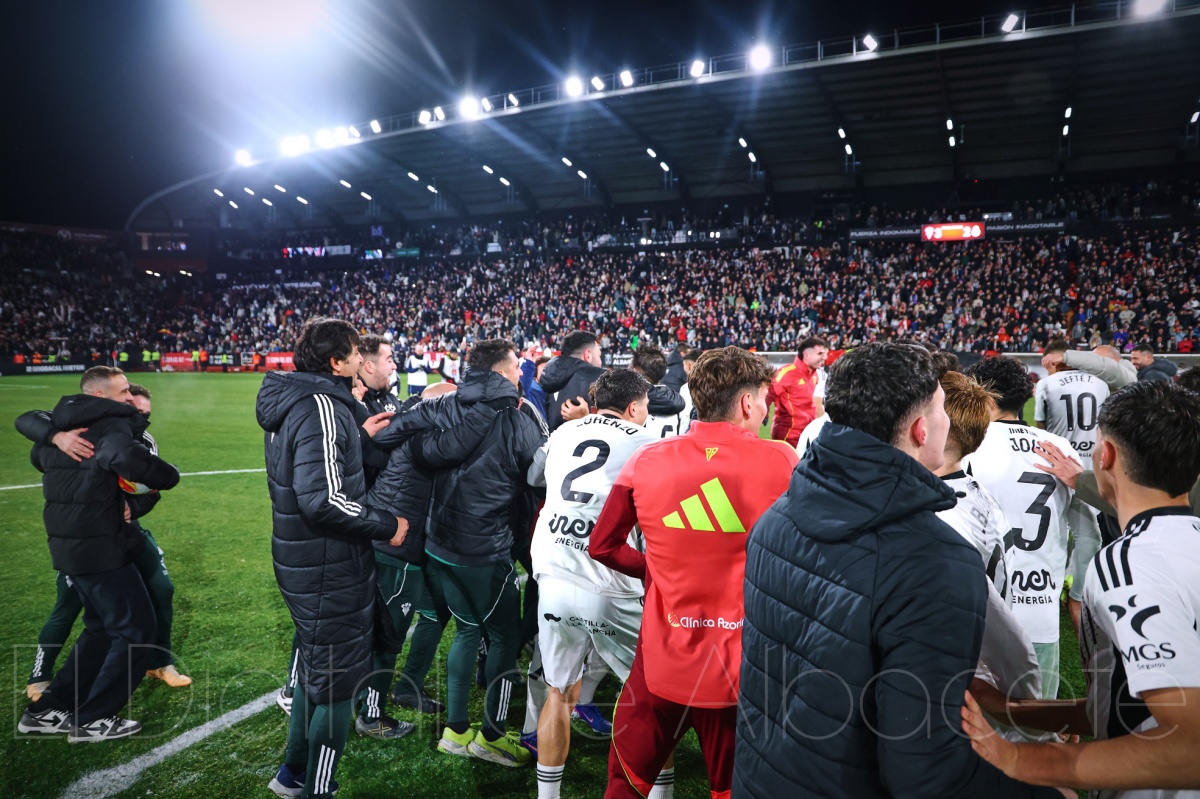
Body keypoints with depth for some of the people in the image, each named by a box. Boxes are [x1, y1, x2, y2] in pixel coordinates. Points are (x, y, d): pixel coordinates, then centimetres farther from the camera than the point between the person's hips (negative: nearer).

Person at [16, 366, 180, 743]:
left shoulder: (61, 428, 12)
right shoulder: (113, 426, -17)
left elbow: (39, 456, 33)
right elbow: (127, 457, -38)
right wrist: (168, 476, -22)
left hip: (68, 544, 9)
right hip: (99, 548, -9)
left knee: (101, 627, 23)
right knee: (137, 628, 4)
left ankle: (48, 710, 28)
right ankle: (92, 720, 12)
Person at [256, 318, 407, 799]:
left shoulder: (290, 401, 7)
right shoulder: (323, 407, -23)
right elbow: (323, 499, -31)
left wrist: (359, 436, 13)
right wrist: (386, 526, -20)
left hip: (302, 563, 10)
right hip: (332, 573, -10)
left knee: (314, 668, 26)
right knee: (338, 684, 5)